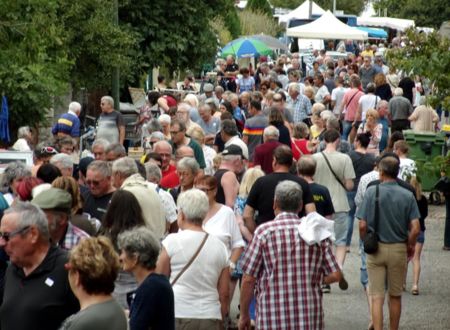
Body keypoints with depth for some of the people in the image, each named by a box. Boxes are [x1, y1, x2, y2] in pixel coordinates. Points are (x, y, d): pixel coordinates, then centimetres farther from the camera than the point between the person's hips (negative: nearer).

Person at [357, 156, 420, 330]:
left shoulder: (371, 192, -9)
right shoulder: (407, 196, -5)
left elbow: (362, 225, -11)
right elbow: (415, 229, -10)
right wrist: (410, 246, 8)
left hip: (375, 249, -1)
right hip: (399, 249, 1)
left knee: (376, 297, 2)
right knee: (395, 296, 16)